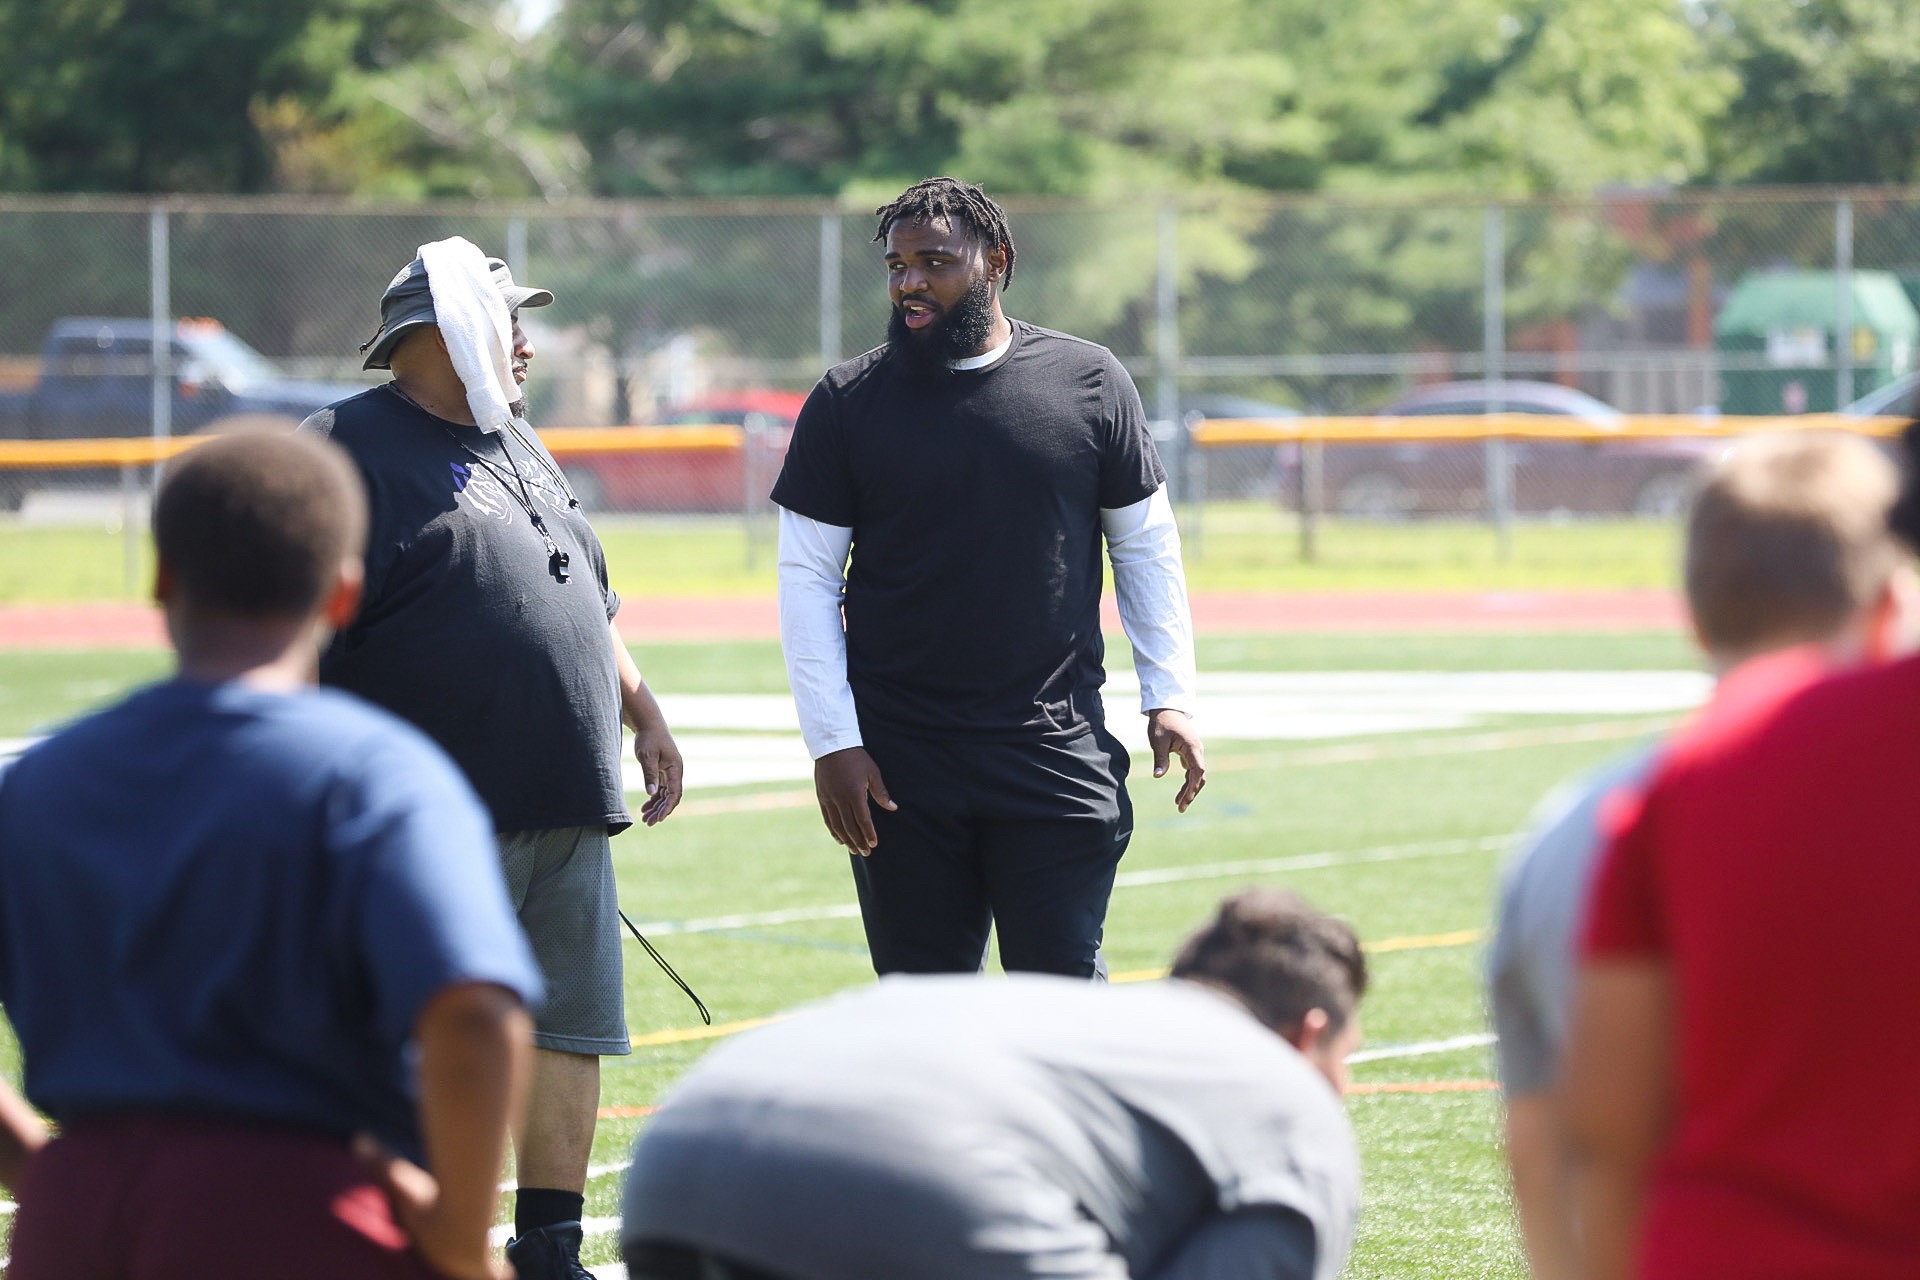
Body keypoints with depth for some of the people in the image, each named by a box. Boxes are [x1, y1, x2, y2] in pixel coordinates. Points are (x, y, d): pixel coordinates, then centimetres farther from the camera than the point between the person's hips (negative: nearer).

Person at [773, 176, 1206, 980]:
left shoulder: (1089, 383, 4)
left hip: (1058, 758, -1)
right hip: (899, 773, 1)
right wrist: (832, 742, -4)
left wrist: (1168, 699, 6)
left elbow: (1145, 547, 12)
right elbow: (806, 577, 4)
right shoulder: (849, 401, 3)